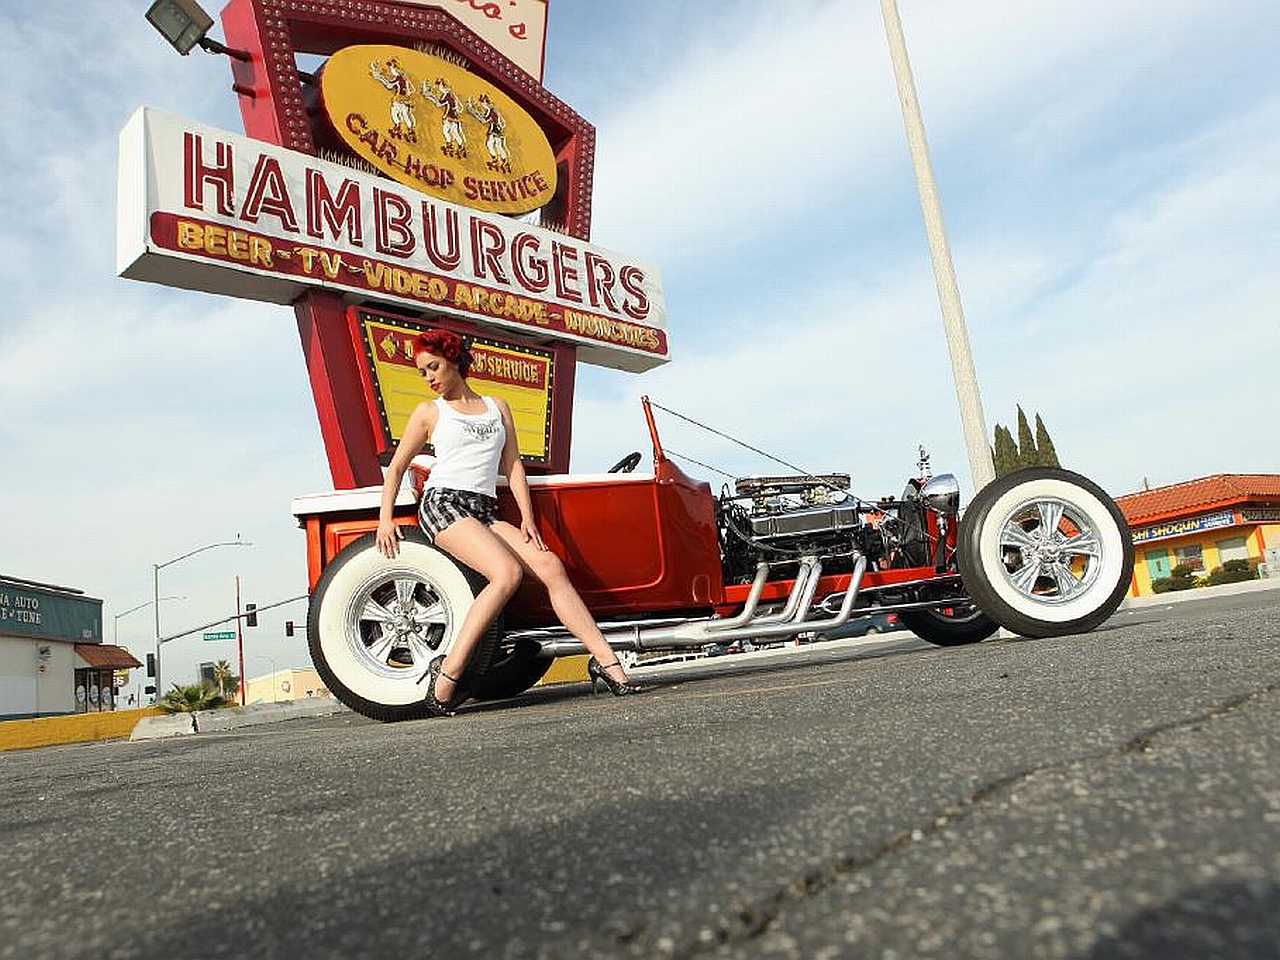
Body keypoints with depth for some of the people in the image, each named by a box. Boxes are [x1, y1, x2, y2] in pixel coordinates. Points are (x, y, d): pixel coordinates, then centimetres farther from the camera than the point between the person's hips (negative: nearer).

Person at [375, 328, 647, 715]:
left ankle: (607, 663, -19)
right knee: (507, 572, -30)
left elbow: (513, 465, 15)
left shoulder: (497, 407, 20)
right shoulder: (429, 412, 13)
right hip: (442, 503, -4)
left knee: (551, 566, -17)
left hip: (485, 512, 4)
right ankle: (448, 672, -26)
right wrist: (385, 519, 5)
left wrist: (527, 518, 3)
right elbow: (396, 467, 16)